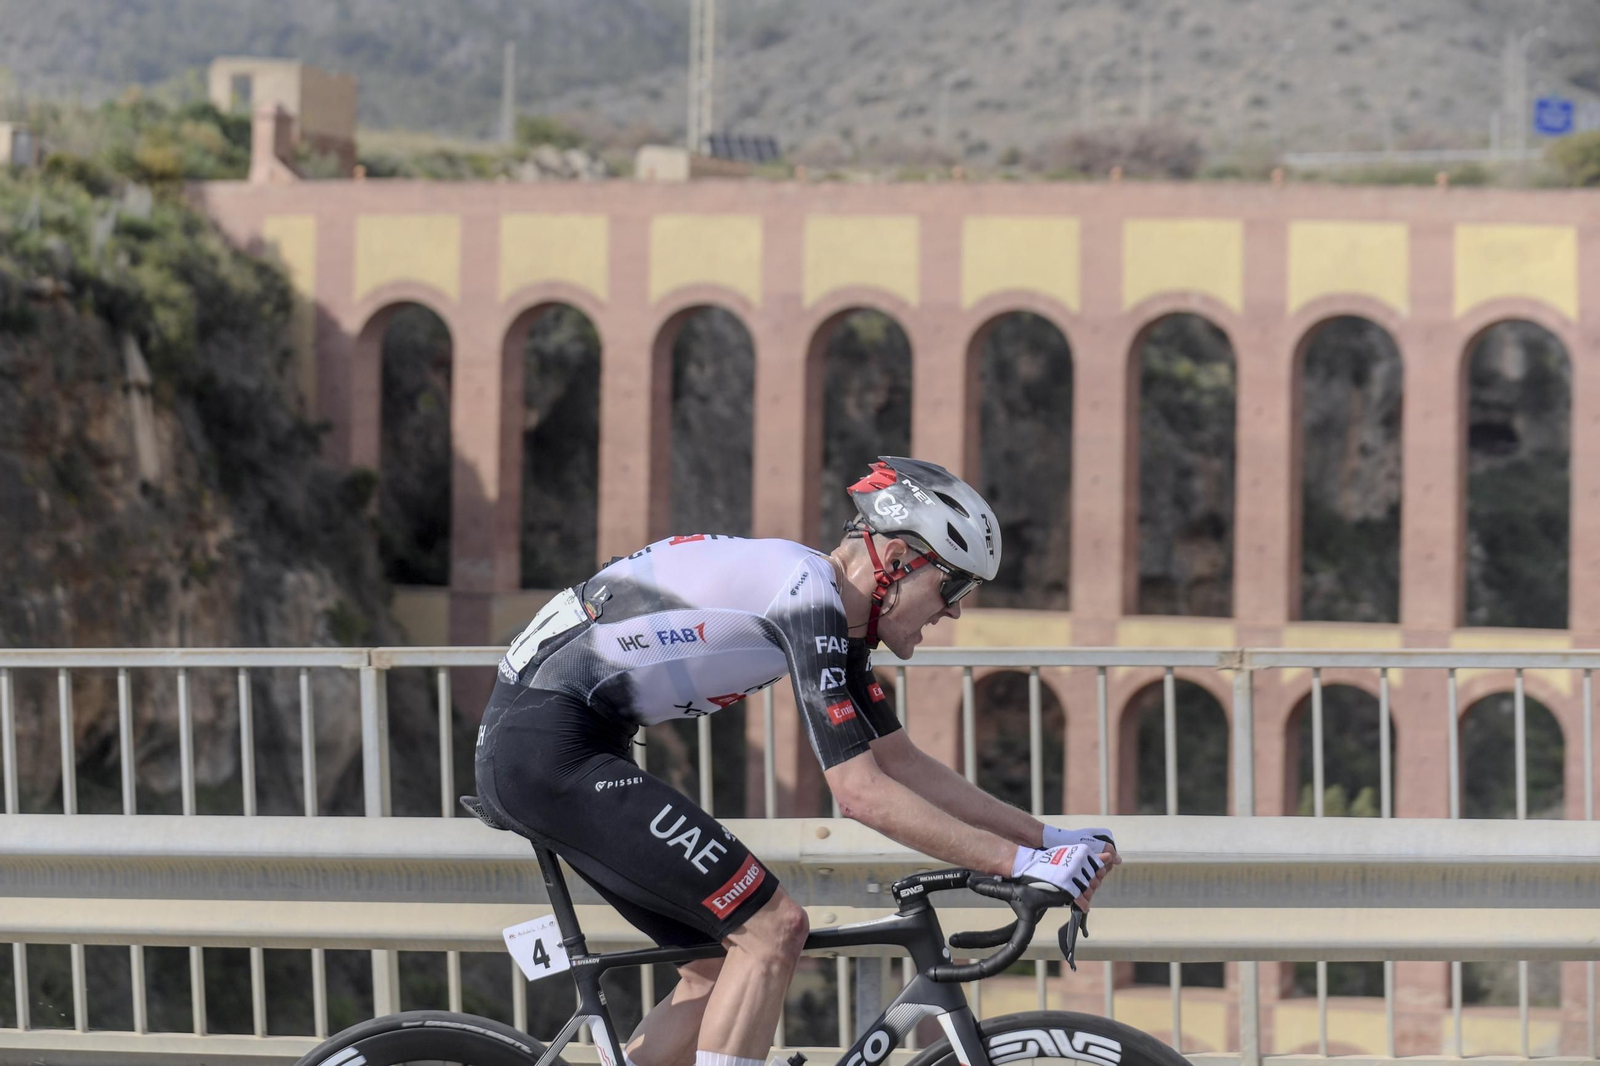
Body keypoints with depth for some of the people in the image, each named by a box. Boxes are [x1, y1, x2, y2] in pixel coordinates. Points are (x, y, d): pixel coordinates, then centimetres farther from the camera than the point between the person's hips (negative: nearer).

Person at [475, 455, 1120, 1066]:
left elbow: (904, 764, 20)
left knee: (721, 969, 11)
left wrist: (1049, 838, 14)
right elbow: (861, 793, -21)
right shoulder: (806, 593, -16)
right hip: (549, 747, -10)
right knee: (772, 928, -12)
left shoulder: (832, 614, 14)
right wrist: (1022, 864, -19)